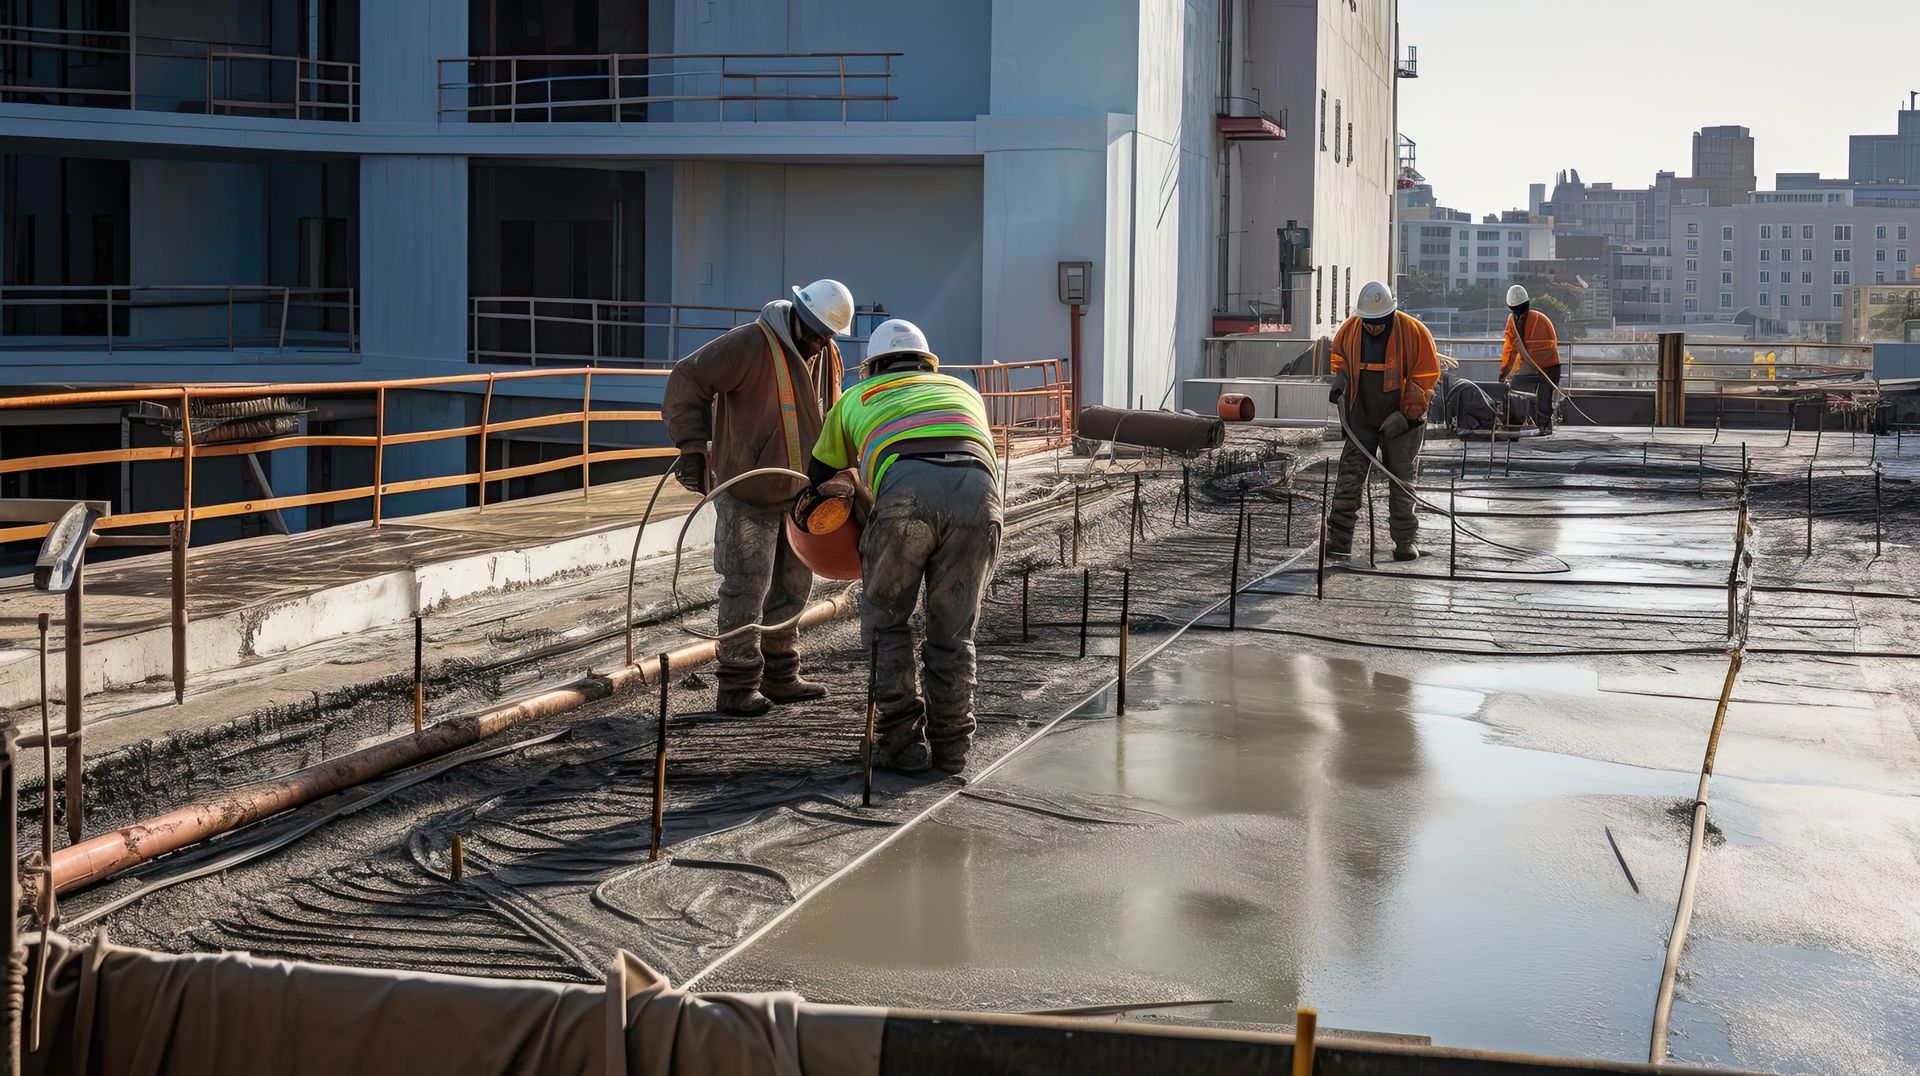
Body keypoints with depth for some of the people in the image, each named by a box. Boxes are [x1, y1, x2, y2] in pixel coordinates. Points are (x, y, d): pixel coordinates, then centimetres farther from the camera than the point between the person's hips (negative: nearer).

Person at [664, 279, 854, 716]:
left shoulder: (826, 355, 5)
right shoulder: (752, 343, -20)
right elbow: (686, 380, -20)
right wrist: (692, 447, -24)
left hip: (795, 491, 8)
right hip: (747, 490, -8)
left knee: (793, 583, 13)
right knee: (747, 587, -7)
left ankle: (780, 677, 25)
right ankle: (738, 686, 0)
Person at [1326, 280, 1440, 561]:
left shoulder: (1414, 332, -15)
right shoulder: (1350, 330, -4)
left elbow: (1427, 377, -11)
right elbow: (1340, 357, 18)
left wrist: (1405, 415, -15)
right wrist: (1340, 380, -2)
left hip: (1402, 420, -2)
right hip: (1362, 419, 2)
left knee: (1402, 481, 7)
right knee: (1350, 475, -7)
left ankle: (1405, 541, 17)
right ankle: (1339, 539, -8)